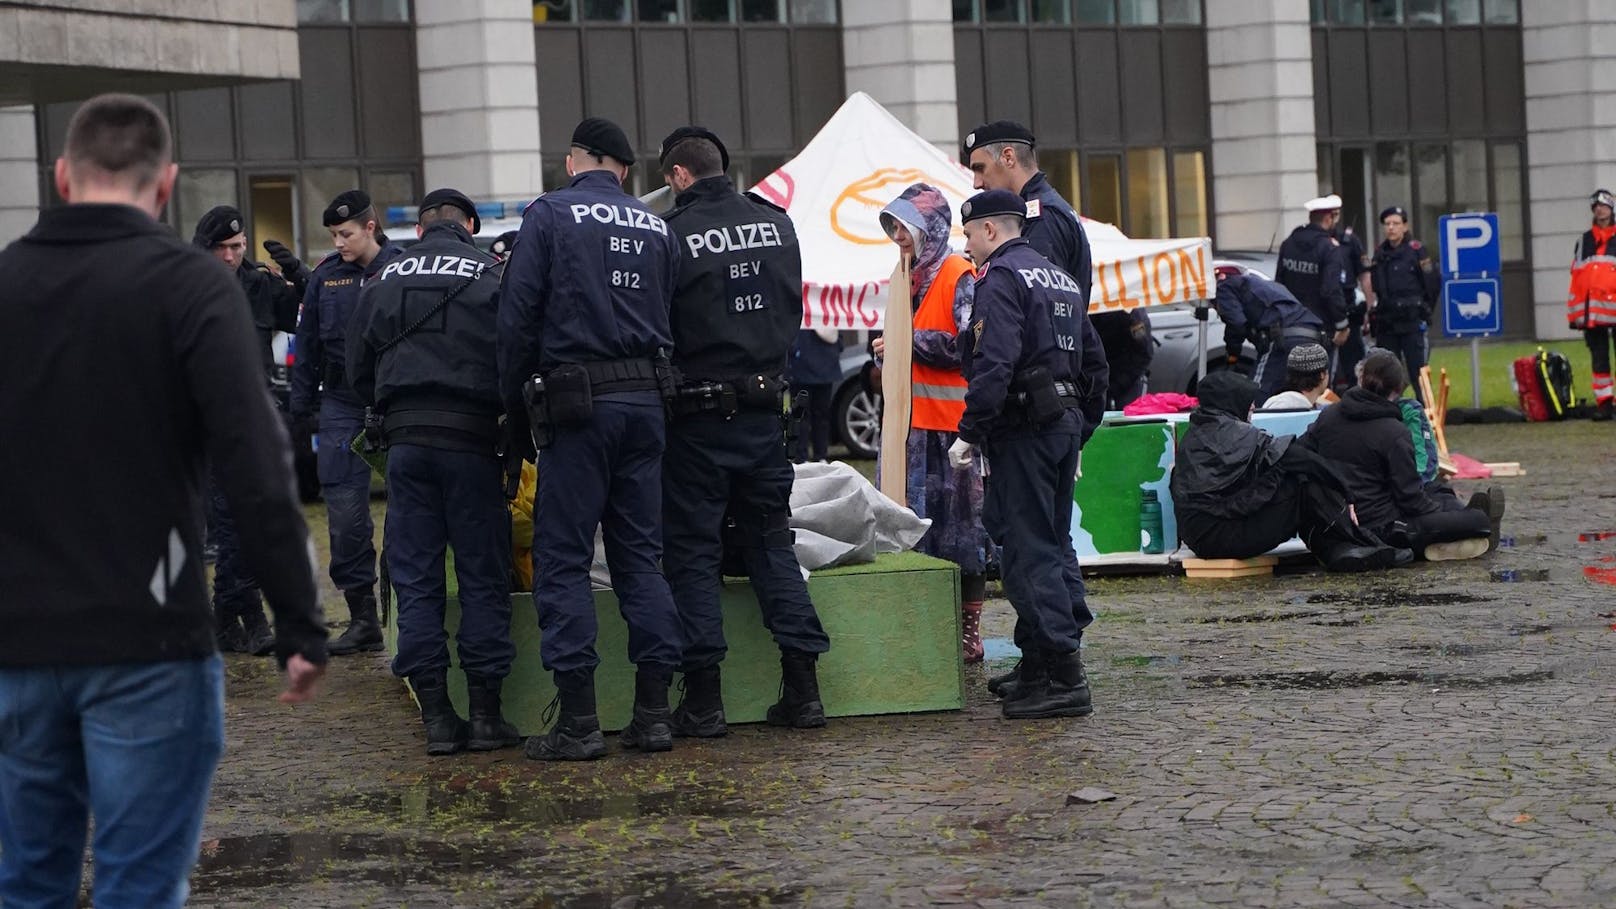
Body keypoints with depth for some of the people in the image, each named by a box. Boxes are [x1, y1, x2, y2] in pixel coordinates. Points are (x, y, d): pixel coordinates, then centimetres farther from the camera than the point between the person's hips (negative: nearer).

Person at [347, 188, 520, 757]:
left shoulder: (383, 280, 11)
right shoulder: (489, 275, 1)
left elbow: (358, 373, 14)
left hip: (405, 438, 3)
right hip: (471, 437, -2)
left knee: (416, 581, 6)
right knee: (483, 578, 4)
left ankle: (436, 716, 3)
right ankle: (485, 714, 3)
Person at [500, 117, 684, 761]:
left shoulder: (548, 215, -1)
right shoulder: (657, 228, 13)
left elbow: (518, 318, -4)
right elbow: (668, 319, 12)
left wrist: (517, 411, 3)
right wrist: (645, 382, 16)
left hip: (577, 402, -5)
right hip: (644, 400, 5)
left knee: (563, 558, -1)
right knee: (641, 554, 9)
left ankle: (578, 719, -6)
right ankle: (653, 712, 6)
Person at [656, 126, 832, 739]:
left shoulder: (673, 236, -12)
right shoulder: (777, 225, 6)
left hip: (697, 417, -5)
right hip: (764, 408, 5)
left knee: (692, 551, 2)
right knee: (771, 542, 12)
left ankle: (703, 698, 0)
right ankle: (803, 688, 7)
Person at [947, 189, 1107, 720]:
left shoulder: (1001, 279, -10)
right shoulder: (1062, 281, 19)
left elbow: (994, 365, -22)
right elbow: (1094, 363, 23)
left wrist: (969, 433, -20)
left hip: (1022, 431, -10)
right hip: (1065, 425, 10)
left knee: (1029, 553, -9)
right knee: (1054, 543, 14)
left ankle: (1060, 676, -12)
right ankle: (1045, 664, 20)